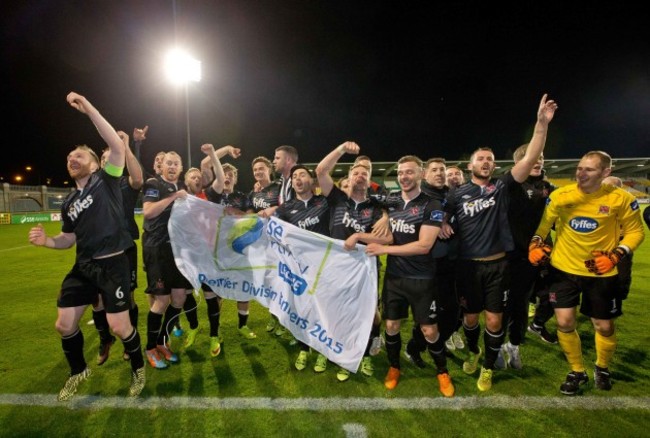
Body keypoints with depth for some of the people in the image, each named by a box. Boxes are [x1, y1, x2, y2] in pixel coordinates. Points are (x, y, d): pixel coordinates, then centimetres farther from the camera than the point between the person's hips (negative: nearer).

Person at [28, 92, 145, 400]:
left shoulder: (106, 180, -3)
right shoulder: (69, 203, 14)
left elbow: (117, 146, -19)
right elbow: (69, 239, 20)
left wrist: (88, 109, -20)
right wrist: (46, 240, -2)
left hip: (112, 264, -7)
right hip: (83, 267, 7)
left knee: (119, 326, -5)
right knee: (64, 325, 11)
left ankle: (138, 368, 23)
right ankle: (78, 371, 38)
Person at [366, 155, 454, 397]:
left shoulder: (431, 206, -11)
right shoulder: (389, 201, 2)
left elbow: (424, 246, -20)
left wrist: (383, 249, -21)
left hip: (421, 279, -3)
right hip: (393, 276, 4)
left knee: (429, 330, 5)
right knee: (391, 325, 12)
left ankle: (442, 372, 32)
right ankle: (394, 367, 37)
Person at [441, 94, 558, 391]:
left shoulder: (502, 186, 0)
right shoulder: (457, 193, 0)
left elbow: (530, 158, -9)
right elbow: (442, 216, 13)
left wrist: (542, 122, -17)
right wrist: (441, 225, -10)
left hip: (498, 265, 0)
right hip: (468, 265, 0)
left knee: (494, 321, 6)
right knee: (470, 317, 15)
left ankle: (488, 368, 30)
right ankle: (473, 351, 45)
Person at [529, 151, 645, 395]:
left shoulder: (621, 199, -10)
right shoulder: (560, 195, -8)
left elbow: (635, 231, 0)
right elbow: (544, 222, 4)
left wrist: (616, 256, -16)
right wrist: (535, 244, -14)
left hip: (601, 273, 0)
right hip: (564, 268, 0)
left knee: (604, 327, 12)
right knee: (565, 323, -1)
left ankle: (602, 368, 44)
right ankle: (577, 372, 25)